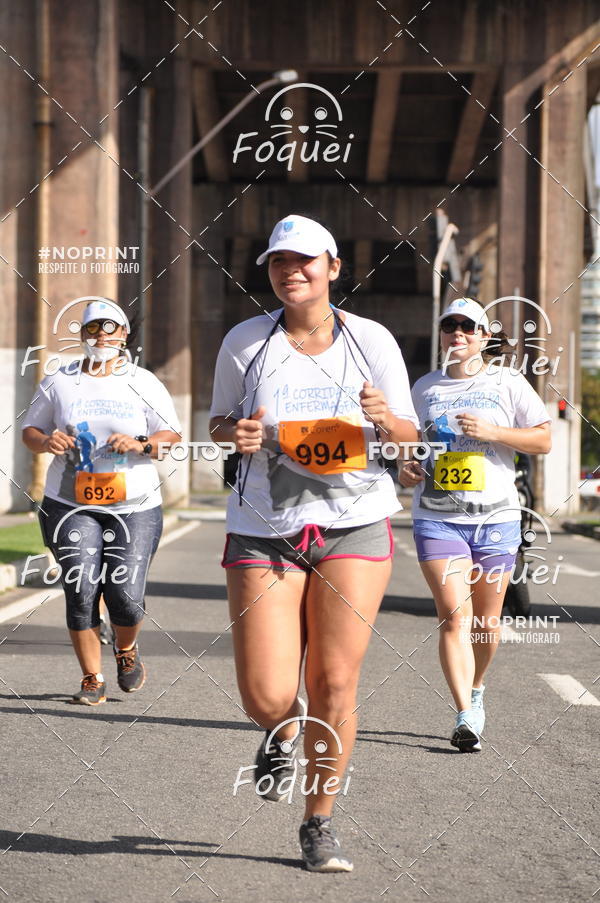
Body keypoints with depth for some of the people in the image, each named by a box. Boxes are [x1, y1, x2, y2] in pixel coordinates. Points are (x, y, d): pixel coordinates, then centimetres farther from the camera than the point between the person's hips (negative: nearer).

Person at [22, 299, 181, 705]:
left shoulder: (144, 384, 5)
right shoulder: (58, 383, 8)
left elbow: (173, 434, 4)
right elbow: (30, 429, 14)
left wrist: (141, 444, -16)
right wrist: (46, 442, -9)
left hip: (135, 507, -1)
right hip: (72, 505, 1)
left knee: (126, 596, -7)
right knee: (80, 592, -8)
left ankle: (127, 649, 28)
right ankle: (92, 680, 8)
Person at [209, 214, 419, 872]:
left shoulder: (373, 341, 0)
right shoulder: (245, 342, 0)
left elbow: (408, 435, 7)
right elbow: (219, 420, 12)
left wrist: (385, 419, -15)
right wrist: (237, 434, -11)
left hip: (354, 527, 0)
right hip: (263, 533, 0)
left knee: (334, 685, -3)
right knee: (266, 697, -8)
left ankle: (319, 824, 16)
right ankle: (282, 733, 31)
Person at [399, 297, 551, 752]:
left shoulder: (507, 383, 5)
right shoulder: (425, 387, 12)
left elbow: (543, 440, 0)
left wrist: (491, 432, -13)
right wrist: (405, 468, 2)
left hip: (495, 516, 0)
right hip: (437, 516, 0)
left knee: (486, 620, 8)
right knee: (454, 616, -13)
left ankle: (476, 689, 34)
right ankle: (466, 715, -16)